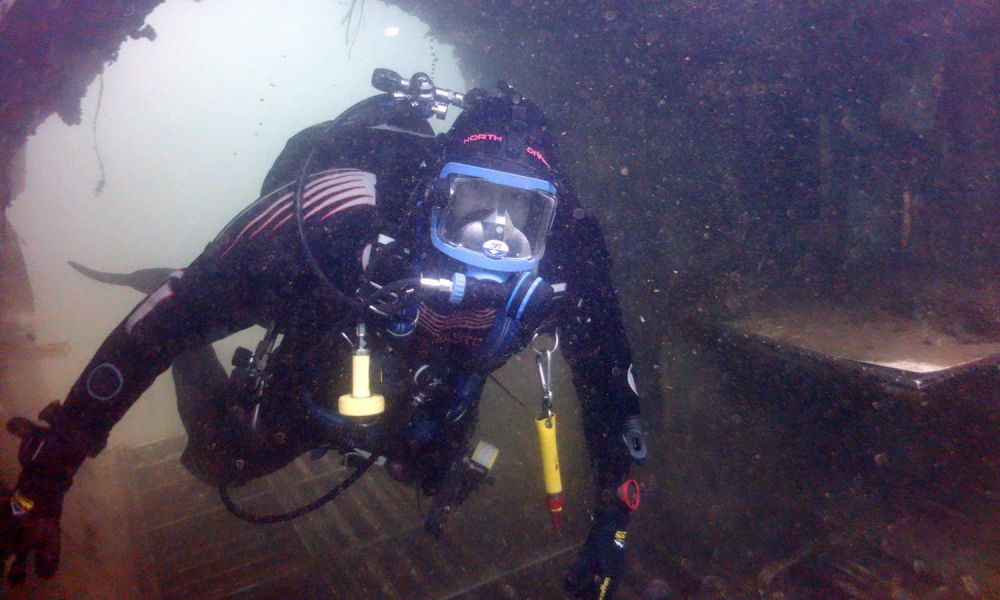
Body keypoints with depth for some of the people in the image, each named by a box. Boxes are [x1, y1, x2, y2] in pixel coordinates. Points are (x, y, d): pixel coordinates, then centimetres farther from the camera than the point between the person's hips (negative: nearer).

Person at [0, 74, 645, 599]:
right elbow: (154, 330, -34)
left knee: (441, 485, 27)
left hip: (426, 407, 3)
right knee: (223, 464, 17)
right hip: (308, 385, -2)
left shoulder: (565, 251, -34)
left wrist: (612, 522, -14)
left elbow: (607, 363, -17)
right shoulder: (339, 215, -43)